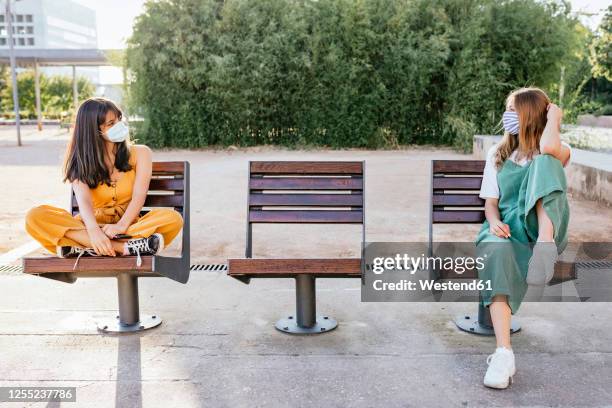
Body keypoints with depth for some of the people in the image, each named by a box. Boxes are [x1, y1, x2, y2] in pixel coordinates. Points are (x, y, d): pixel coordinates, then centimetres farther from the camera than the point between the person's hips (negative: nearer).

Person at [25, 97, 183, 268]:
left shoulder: (140, 153, 6)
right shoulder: (81, 161, 5)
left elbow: (139, 196, -9)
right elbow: (83, 199, -14)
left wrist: (121, 226, -29)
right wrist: (93, 230, -36)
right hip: (92, 226, 1)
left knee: (173, 218, -31)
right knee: (35, 217, -25)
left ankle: (86, 248, -38)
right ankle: (125, 247, -39)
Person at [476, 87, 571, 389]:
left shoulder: (558, 151, 10)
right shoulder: (498, 154, 21)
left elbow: (550, 148, -18)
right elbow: (491, 200, 13)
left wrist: (553, 117, 2)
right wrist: (494, 222, -10)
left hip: (542, 227, -2)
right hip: (508, 229, 2)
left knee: (544, 162, -26)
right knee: (495, 250, -39)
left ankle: (545, 247, -45)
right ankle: (503, 353, -46)